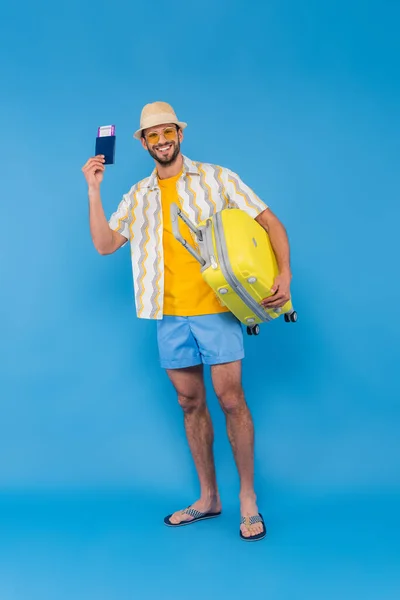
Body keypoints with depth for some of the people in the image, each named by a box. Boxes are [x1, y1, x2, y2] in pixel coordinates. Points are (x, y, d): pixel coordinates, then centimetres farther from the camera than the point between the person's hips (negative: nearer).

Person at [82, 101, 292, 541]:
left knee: (230, 399, -5)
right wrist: (93, 191, -3)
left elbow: (268, 221, 0)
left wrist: (284, 273, -14)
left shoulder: (215, 178, 2)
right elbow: (104, 244, 5)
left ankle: (248, 498, 9)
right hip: (169, 315, 4)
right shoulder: (138, 197, 12)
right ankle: (208, 498, 22)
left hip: (216, 308, -4)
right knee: (190, 403, 9)